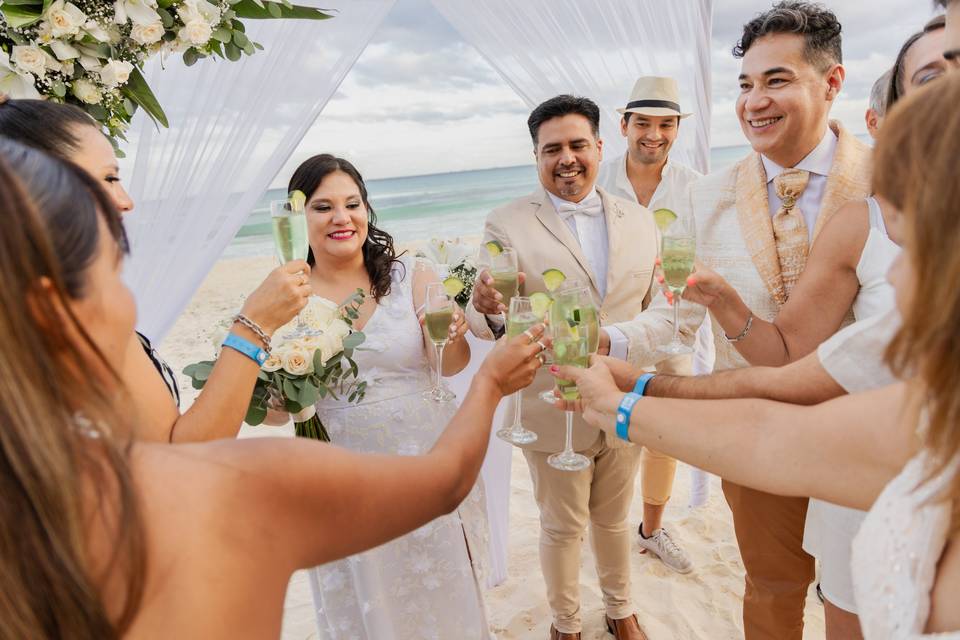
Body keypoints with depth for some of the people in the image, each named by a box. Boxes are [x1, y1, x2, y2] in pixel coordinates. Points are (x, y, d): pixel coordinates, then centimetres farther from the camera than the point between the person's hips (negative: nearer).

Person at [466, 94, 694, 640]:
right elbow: (487, 322, -13)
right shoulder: (507, 225, -11)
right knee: (562, 528, 18)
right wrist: (489, 308, -36)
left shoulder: (641, 220, 1)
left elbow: (660, 311, 6)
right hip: (554, 411, -3)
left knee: (614, 520, 24)